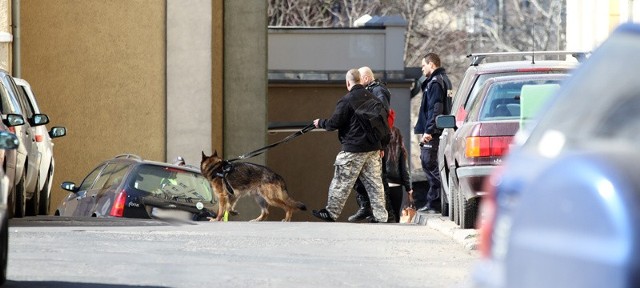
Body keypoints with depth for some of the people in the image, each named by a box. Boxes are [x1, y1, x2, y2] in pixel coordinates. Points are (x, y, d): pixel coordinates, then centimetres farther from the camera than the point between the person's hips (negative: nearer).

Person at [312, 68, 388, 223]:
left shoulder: (347, 100, -13)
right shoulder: (372, 97, 8)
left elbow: (334, 123, -12)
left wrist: (320, 123, 9)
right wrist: (380, 146, 23)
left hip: (353, 149, -6)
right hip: (373, 149, 6)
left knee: (342, 182, 4)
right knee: (374, 182, 7)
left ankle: (331, 212, 12)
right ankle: (380, 216, 5)